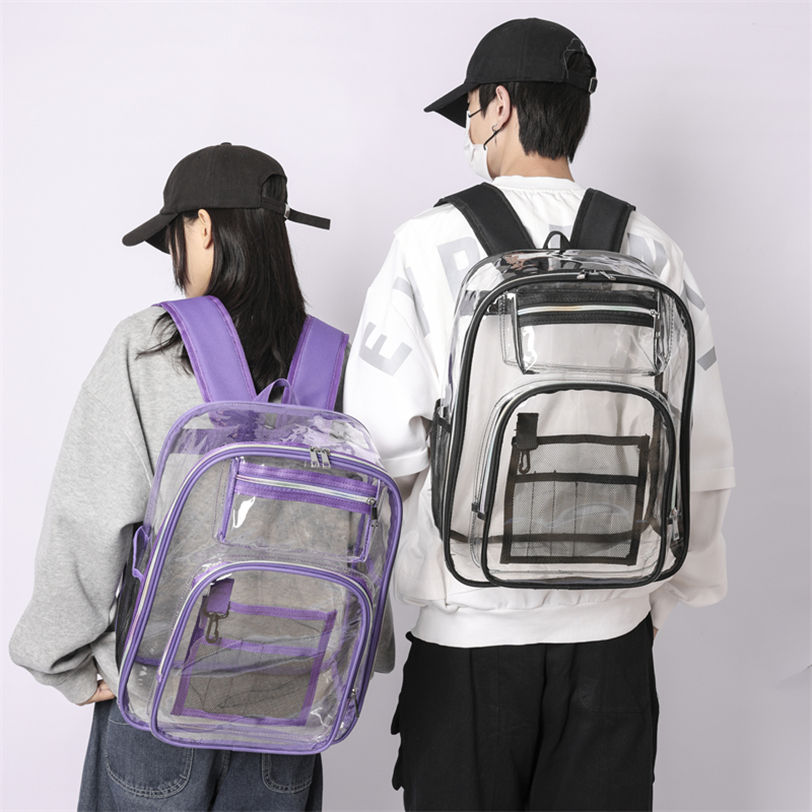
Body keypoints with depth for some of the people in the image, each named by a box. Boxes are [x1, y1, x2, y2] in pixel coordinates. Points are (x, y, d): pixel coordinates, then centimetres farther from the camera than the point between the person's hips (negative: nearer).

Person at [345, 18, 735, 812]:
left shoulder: (432, 245, -9)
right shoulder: (649, 249, 0)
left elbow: (380, 442, -13)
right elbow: (702, 451, 3)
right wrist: (665, 585, 16)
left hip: (470, 626, -3)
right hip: (612, 626, 3)